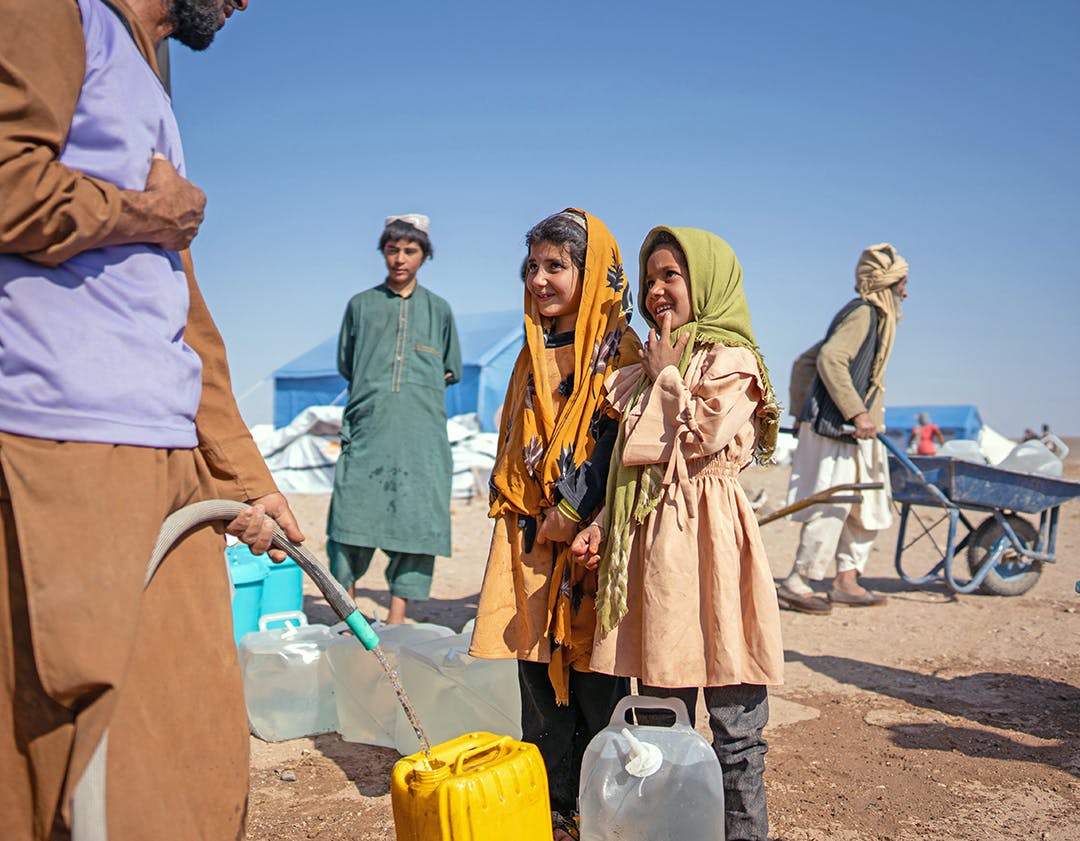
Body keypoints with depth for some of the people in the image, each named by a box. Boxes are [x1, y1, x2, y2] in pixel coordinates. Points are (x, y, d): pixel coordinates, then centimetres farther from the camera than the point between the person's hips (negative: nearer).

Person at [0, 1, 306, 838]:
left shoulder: (150, 99, 28)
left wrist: (245, 474, 21)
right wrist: (145, 216, -1)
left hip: (172, 457, 9)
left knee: (197, 749, 10)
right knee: (78, 767, -3)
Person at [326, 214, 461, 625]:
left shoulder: (439, 310, 16)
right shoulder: (361, 305, 15)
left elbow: (453, 371, 21)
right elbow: (345, 363, 18)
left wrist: (423, 384, 10)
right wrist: (376, 386, 10)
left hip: (422, 431, 1)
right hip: (368, 425, 0)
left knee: (417, 519, -5)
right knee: (351, 513, -7)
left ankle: (397, 616, 3)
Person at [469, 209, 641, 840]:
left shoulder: (618, 348, -5)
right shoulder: (534, 352, 16)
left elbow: (622, 439, -14)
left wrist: (574, 512, -15)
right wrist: (513, 506, 8)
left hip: (588, 536, -6)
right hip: (530, 537, 6)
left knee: (592, 680, 2)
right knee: (538, 671, 10)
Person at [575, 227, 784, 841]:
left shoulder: (730, 360, -3)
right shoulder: (650, 366, 17)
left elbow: (704, 435, -17)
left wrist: (666, 377, -4)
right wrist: (604, 525, 6)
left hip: (706, 536, -6)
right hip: (651, 537, 7)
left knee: (732, 715, 2)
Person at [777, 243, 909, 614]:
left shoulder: (871, 317, 21)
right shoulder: (863, 313, -9)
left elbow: (805, 362, 23)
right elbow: (830, 359, -25)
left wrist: (803, 410, 19)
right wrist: (857, 413, -25)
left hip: (854, 431, 11)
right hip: (835, 429, -11)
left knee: (869, 507, 14)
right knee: (832, 507, -8)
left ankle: (846, 582, 20)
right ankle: (797, 584, 1)